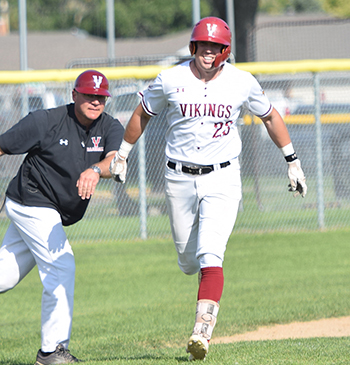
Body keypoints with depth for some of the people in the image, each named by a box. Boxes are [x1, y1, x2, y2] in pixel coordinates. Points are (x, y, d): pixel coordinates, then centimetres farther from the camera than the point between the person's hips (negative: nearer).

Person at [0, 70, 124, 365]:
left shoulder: (110, 128, -3)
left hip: (54, 215, 6)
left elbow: (115, 160, -23)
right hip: (31, 204, -6)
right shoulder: (46, 122, -15)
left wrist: (95, 170, -45)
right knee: (61, 267, -14)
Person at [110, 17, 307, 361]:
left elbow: (270, 116, 13)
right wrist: (121, 154, 17)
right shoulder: (170, 80, -5)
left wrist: (292, 161, 15)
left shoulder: (242, 82, -3)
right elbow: (142, 114, 12)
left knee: (210, 257, -17)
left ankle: (202, 333, -24)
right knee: (188, 261, 8)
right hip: (179, 178, 2)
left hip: (221, 180, -1)